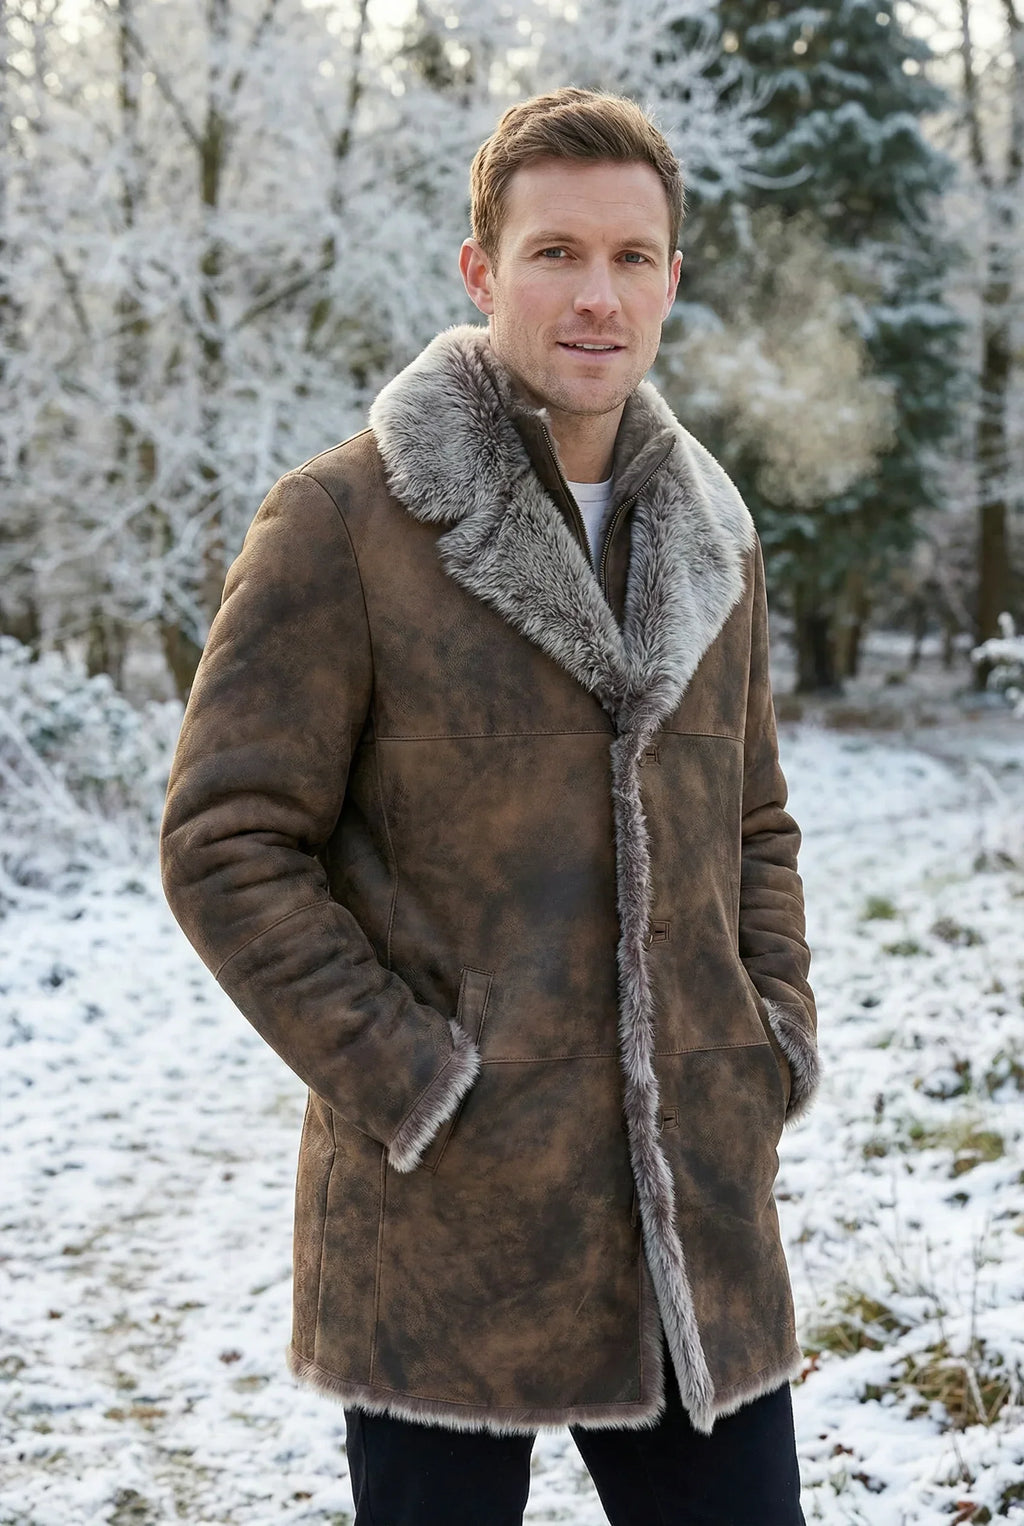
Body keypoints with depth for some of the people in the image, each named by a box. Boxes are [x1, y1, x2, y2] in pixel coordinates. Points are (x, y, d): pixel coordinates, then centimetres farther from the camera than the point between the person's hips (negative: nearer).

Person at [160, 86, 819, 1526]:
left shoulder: (712, 533, 11)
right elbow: (227, 842, -10)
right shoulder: (344, 520, -8)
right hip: (451, 1219, -5)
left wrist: (779, 1032, 7)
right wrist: (403, 1078, -13)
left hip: (703, 1215, 5)